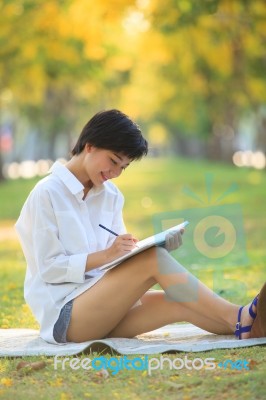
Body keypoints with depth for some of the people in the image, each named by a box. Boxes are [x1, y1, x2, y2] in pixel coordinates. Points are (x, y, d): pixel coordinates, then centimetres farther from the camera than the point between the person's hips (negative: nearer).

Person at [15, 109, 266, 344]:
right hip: (62, 313, -7)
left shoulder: (111, 196, 13)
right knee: (153, 260, -25)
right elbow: (48, 268, -13)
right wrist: (105, 255, -23)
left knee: (181, 303, -18)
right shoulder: (47, 194, -7)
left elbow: (119, 262, 8)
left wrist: (160, 246, -11)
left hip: (103, 308, 7)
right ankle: (237, 318, -27)